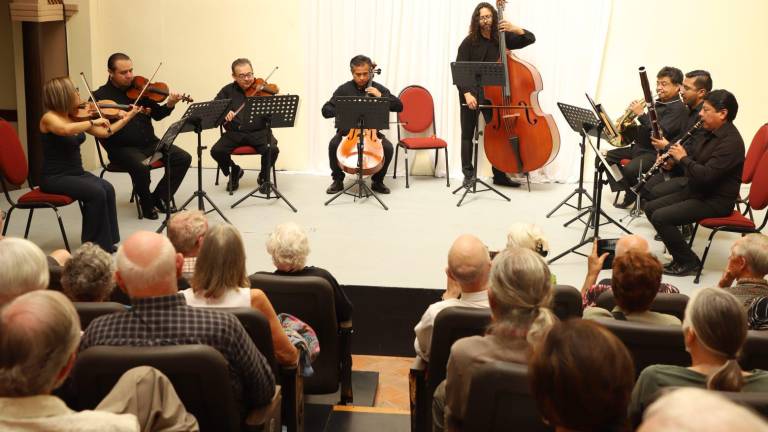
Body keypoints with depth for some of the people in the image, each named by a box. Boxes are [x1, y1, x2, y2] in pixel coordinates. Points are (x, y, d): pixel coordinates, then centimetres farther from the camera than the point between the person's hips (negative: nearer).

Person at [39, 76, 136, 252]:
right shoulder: (49, 118, -14)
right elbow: (65, 129, -38)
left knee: (107, 189, -17)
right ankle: (93, 246, -13)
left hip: (76, 173, 7)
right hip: (55, 178, -7)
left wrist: (127, 117, 15)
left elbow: (104, 133, 16)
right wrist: (93, 122, -30)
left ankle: (106, 243, -10)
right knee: (96, 192, -25)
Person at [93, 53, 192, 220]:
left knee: (184, 158, -11)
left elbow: (156, 114, 11)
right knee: (141, 166, -36)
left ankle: (160, 197, 4)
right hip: (122, 148, -5)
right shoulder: (100, 95, -2)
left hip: (149, 143, 5)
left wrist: (169, 106, -10)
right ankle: (147, 203, -7)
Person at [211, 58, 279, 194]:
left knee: (272, 149, -29)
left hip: (258, 133, -2)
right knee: (216, 151, -22)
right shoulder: (228, 91, 8)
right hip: (234, 133, 2)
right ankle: (234, 171, 12)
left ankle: (264, 177, 3)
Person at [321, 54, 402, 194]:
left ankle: (377, 181, -1)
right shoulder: (344, 89, 1)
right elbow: (326, 110, -2)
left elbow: (399, 107, -2)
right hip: (347, 130, 0)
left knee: (388, 148, -26)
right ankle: (338, 180, -6)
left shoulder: (378, 89, 3)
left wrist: (381, 96, -16)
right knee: (334, 144, -30)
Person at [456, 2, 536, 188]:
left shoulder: (502, 38, 2)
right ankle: (468, 174, 13)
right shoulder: (469, 42, -7)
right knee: (468, 134, 4)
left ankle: (499, 175, 8)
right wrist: (467, 93, -21)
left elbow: (530, 39, 0)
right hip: (471, 93, -2)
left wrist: (516, 29, -18)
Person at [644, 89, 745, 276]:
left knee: (660, 217, -21)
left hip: (715, 201, -10)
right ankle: (680, 254, 12)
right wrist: (673, 154, 3)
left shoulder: (731, 142, -23)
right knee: (650, 208, 7)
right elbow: (692, 152, 24)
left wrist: (683, 158, -18)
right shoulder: (710, 133, 7)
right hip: (695, 191, 10)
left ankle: (688, 262, -6)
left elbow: (706, 176, -30)